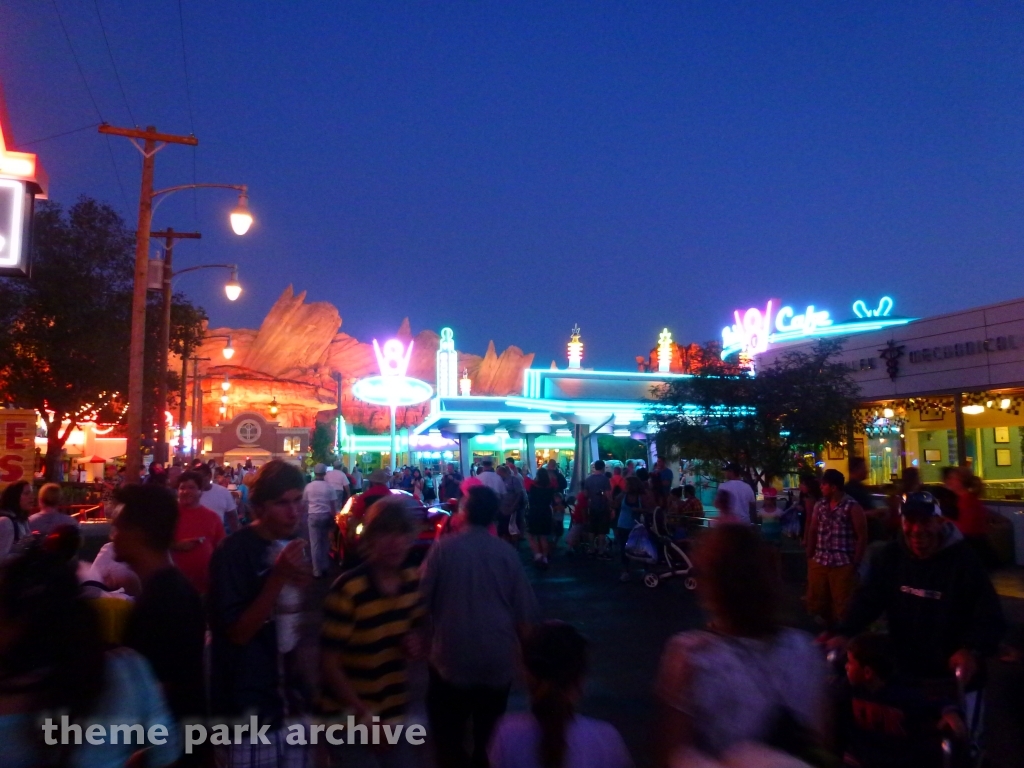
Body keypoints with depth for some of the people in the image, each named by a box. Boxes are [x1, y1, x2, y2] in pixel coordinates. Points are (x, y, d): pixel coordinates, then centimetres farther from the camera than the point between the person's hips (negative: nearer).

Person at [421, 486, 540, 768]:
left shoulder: (444, 547, -13)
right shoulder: (507, 552, -7)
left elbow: (423, 598, -7)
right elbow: (526, 608, -3)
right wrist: (516, 641, 15)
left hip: (452, 657, -2)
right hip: (497, 659, 3)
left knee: (448, 738, 13)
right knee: (489, 738, 19)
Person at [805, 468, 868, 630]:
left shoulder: (852, 507, -8)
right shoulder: (820, 505, 10)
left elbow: (862, 536, -8)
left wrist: (855, 563, -11)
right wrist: (810, 556, 8)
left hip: (843, 564, -6)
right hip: (819, 562, 6)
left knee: (842, 605, 3)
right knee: (816, 602, 14)